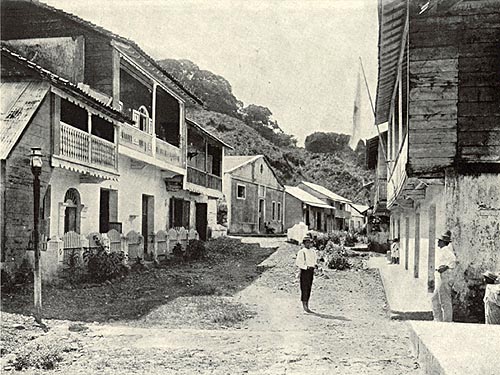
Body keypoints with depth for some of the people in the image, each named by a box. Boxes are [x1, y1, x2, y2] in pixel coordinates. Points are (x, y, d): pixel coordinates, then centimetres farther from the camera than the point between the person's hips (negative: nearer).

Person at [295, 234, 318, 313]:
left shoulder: (313, 251, 12)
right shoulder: (301, 252, -7)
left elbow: (315, 259, 24)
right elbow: (298, 262, -12)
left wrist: (315, 264, 2)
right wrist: (306, 267, -19)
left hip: (311, 271, 6)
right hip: (304, 271, -6)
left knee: (309, 288, 10)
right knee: (304, 288, -6)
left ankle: (307, 305, 17)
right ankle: (304, 305, 0)